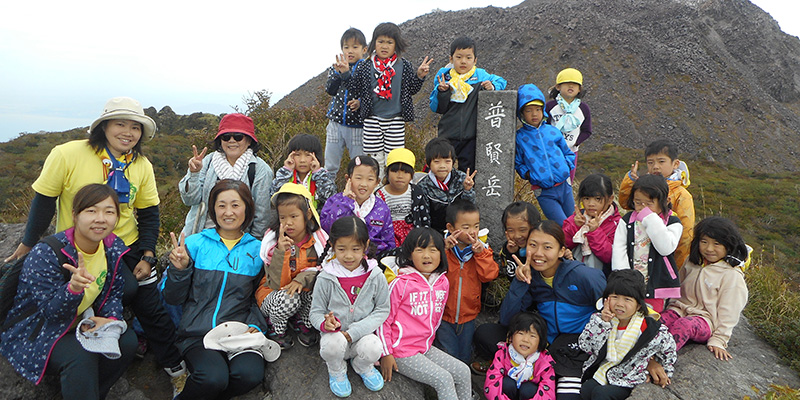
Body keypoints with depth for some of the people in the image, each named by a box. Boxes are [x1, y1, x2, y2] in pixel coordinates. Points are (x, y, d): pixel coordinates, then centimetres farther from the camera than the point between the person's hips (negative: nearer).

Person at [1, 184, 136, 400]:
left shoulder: (115, 249, -9)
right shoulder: (44, 255, -25)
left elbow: (114, 293, 2)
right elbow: (51, 313, -25)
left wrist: (112, 319, -19)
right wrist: (73, 288, -46)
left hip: (80, 326, 6)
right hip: (35, 334, -5)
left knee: (127, 340, -17)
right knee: (82, 355, -32)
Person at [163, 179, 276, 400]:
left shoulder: (257, 250, 9)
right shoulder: (195, 244, 5)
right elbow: (173, 298, 7)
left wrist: (256, 326, -3)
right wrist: (180, 270, -10)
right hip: (197, 332, -1)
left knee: (250, 374, -29)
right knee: (214, 378, -31)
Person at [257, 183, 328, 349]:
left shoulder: (318, 239, -12)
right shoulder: (272, 240, -16)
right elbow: (277, 284, -22)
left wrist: (303, 278, -29)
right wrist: (281, 252, -36)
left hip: (306, 293, 2)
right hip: (273, 294, -2)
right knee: (288, 298, -35)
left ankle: (304, 324, -1)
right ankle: (276, 328, 0)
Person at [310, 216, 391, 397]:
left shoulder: (376, 276, -8)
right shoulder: (325, 279, -9)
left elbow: (382, 310, -4)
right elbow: (316, 312, -2)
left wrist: (354, 332, -16)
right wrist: (325, 323, -28)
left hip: (363, 335, 0)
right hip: (335, 334, 0)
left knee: (373, 348, -32)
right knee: (333, 343, -34)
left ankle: (362, 367, 10)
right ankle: (336, 371, 6)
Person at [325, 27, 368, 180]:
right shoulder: (335, 68, 8)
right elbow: (330, 90, -7)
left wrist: (360, 102, -24)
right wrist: (340, 73, -19)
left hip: (357, 123, -2)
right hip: (336, 122, 3)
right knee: (330, 166, 9)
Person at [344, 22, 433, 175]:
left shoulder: (405, 66, 3)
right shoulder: (365, 67, 3)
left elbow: (412, 90, 7)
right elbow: (356, 90, 3)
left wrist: (419, 76, -8)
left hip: (396, 120, 0)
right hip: (372, 120, 0)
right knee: (374, 159, 4)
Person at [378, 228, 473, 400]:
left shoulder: (443, 282, 2)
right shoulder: (401, 284, -16)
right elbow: (384, 319, -10)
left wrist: (428, 341, 18)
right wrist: (386, 354, -11)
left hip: (426, 348, 7)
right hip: (402, 353, -7)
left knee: (463, 371, 0)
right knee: (443, 379, -16)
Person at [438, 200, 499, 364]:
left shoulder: (482, 249, -2)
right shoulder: (443, 247, -11)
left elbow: (489, 275, -12)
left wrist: (481, 253, -21)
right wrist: (443, 250, -31)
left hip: (468, 315, 3)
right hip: (444, 314, -2)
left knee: (464, 358, 16)